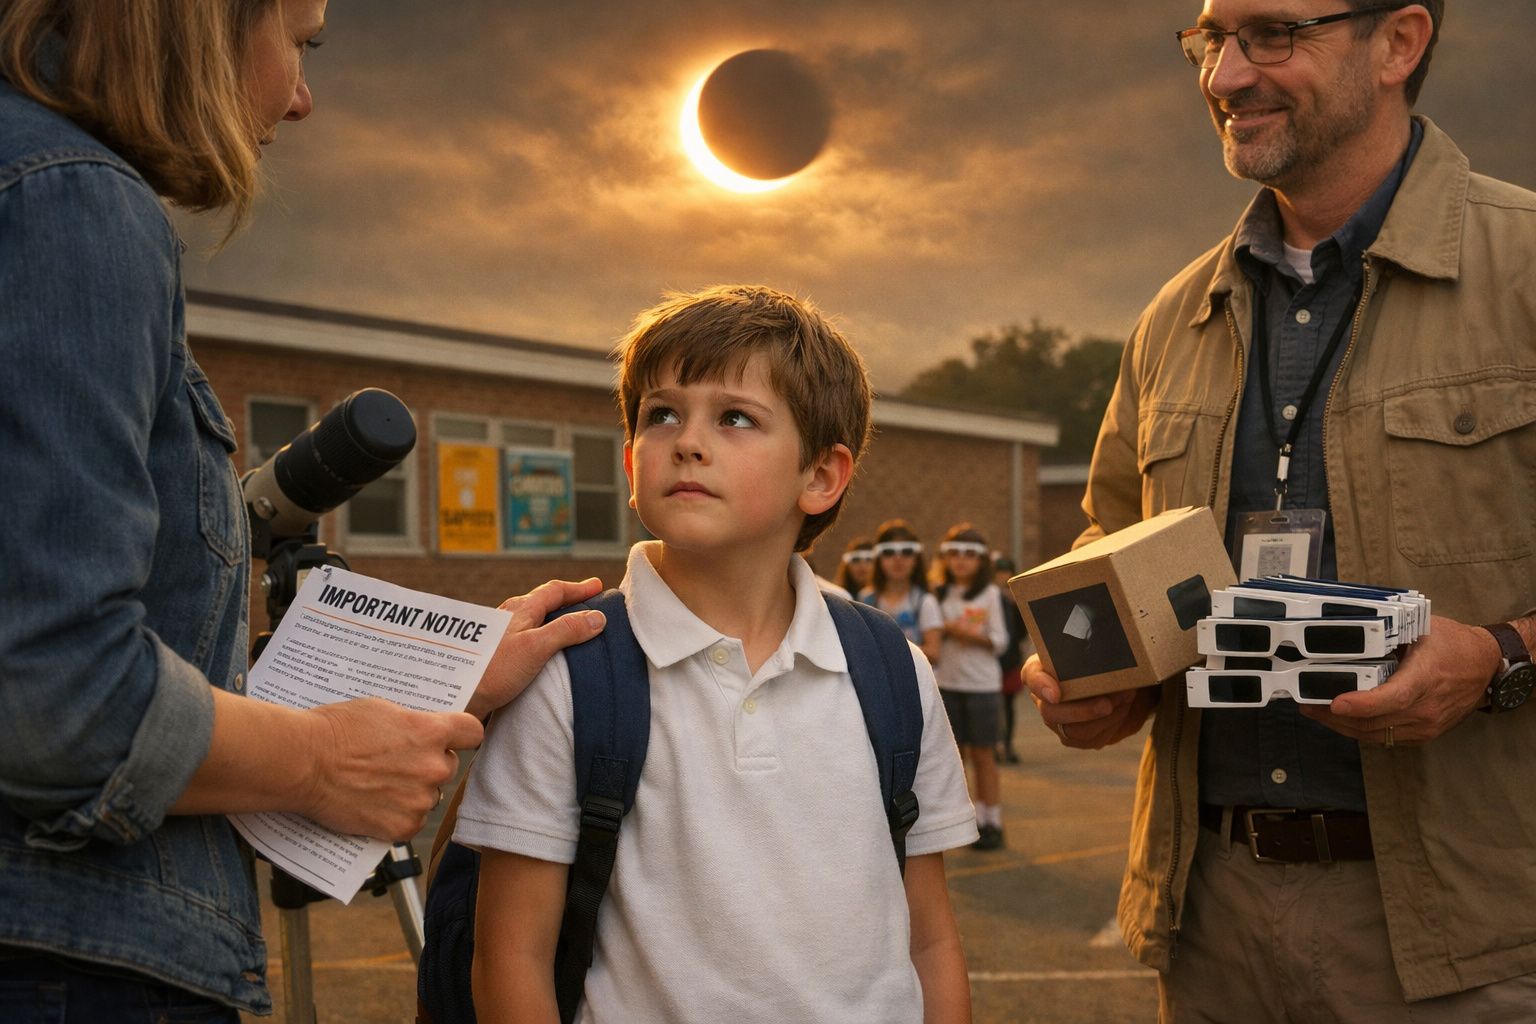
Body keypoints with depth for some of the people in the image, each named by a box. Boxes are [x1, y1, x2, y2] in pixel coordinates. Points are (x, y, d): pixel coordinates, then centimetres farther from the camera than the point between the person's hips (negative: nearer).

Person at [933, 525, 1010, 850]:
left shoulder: (990, 594, -1)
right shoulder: (940, 594, 8)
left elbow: (1001, 640, -4)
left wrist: (973, 635, -18)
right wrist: (947, 630, -8)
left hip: (982, 683, -3)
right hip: (946, 683, 3)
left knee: (983, 754, 1)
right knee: (955, 754, 5)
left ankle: (992, 822, 9)